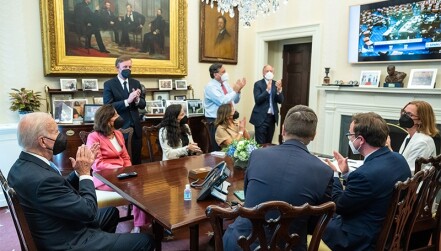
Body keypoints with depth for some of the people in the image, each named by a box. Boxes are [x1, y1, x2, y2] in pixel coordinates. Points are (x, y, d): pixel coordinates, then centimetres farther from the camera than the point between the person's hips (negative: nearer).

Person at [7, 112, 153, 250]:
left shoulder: (23, 165, -3)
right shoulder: (42, 179, -34)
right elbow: (88, 211, -26)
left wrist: (80, 171, -4)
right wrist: (85, 173, -16)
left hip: (56, 232, 10)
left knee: (112, 212, 30)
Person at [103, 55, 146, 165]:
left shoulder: (136, 83, 10)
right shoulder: (109, 84, -4)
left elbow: (143, 105, 8)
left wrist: (137, 100, -15)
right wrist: (127, 101, -25)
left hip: (135, 127, 5)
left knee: (137, 160, 12)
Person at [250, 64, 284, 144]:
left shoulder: (276, 84, 9)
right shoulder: (258, 84, -3)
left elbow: (280, 100, 2)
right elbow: (257, 100, -15)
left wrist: (279, 90, -16)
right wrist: (267, 89, -25)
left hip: (272, 117, 5)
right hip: (261, 118, -4)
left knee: (268, 143, 9)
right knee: (260, 144, -4)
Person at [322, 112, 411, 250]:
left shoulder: (366, 173, -33)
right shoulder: (399, 159, -5)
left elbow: (339, 206, -18)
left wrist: (333, 175, -7)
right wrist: (346, 173, 4)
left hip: (362, 240, -8)